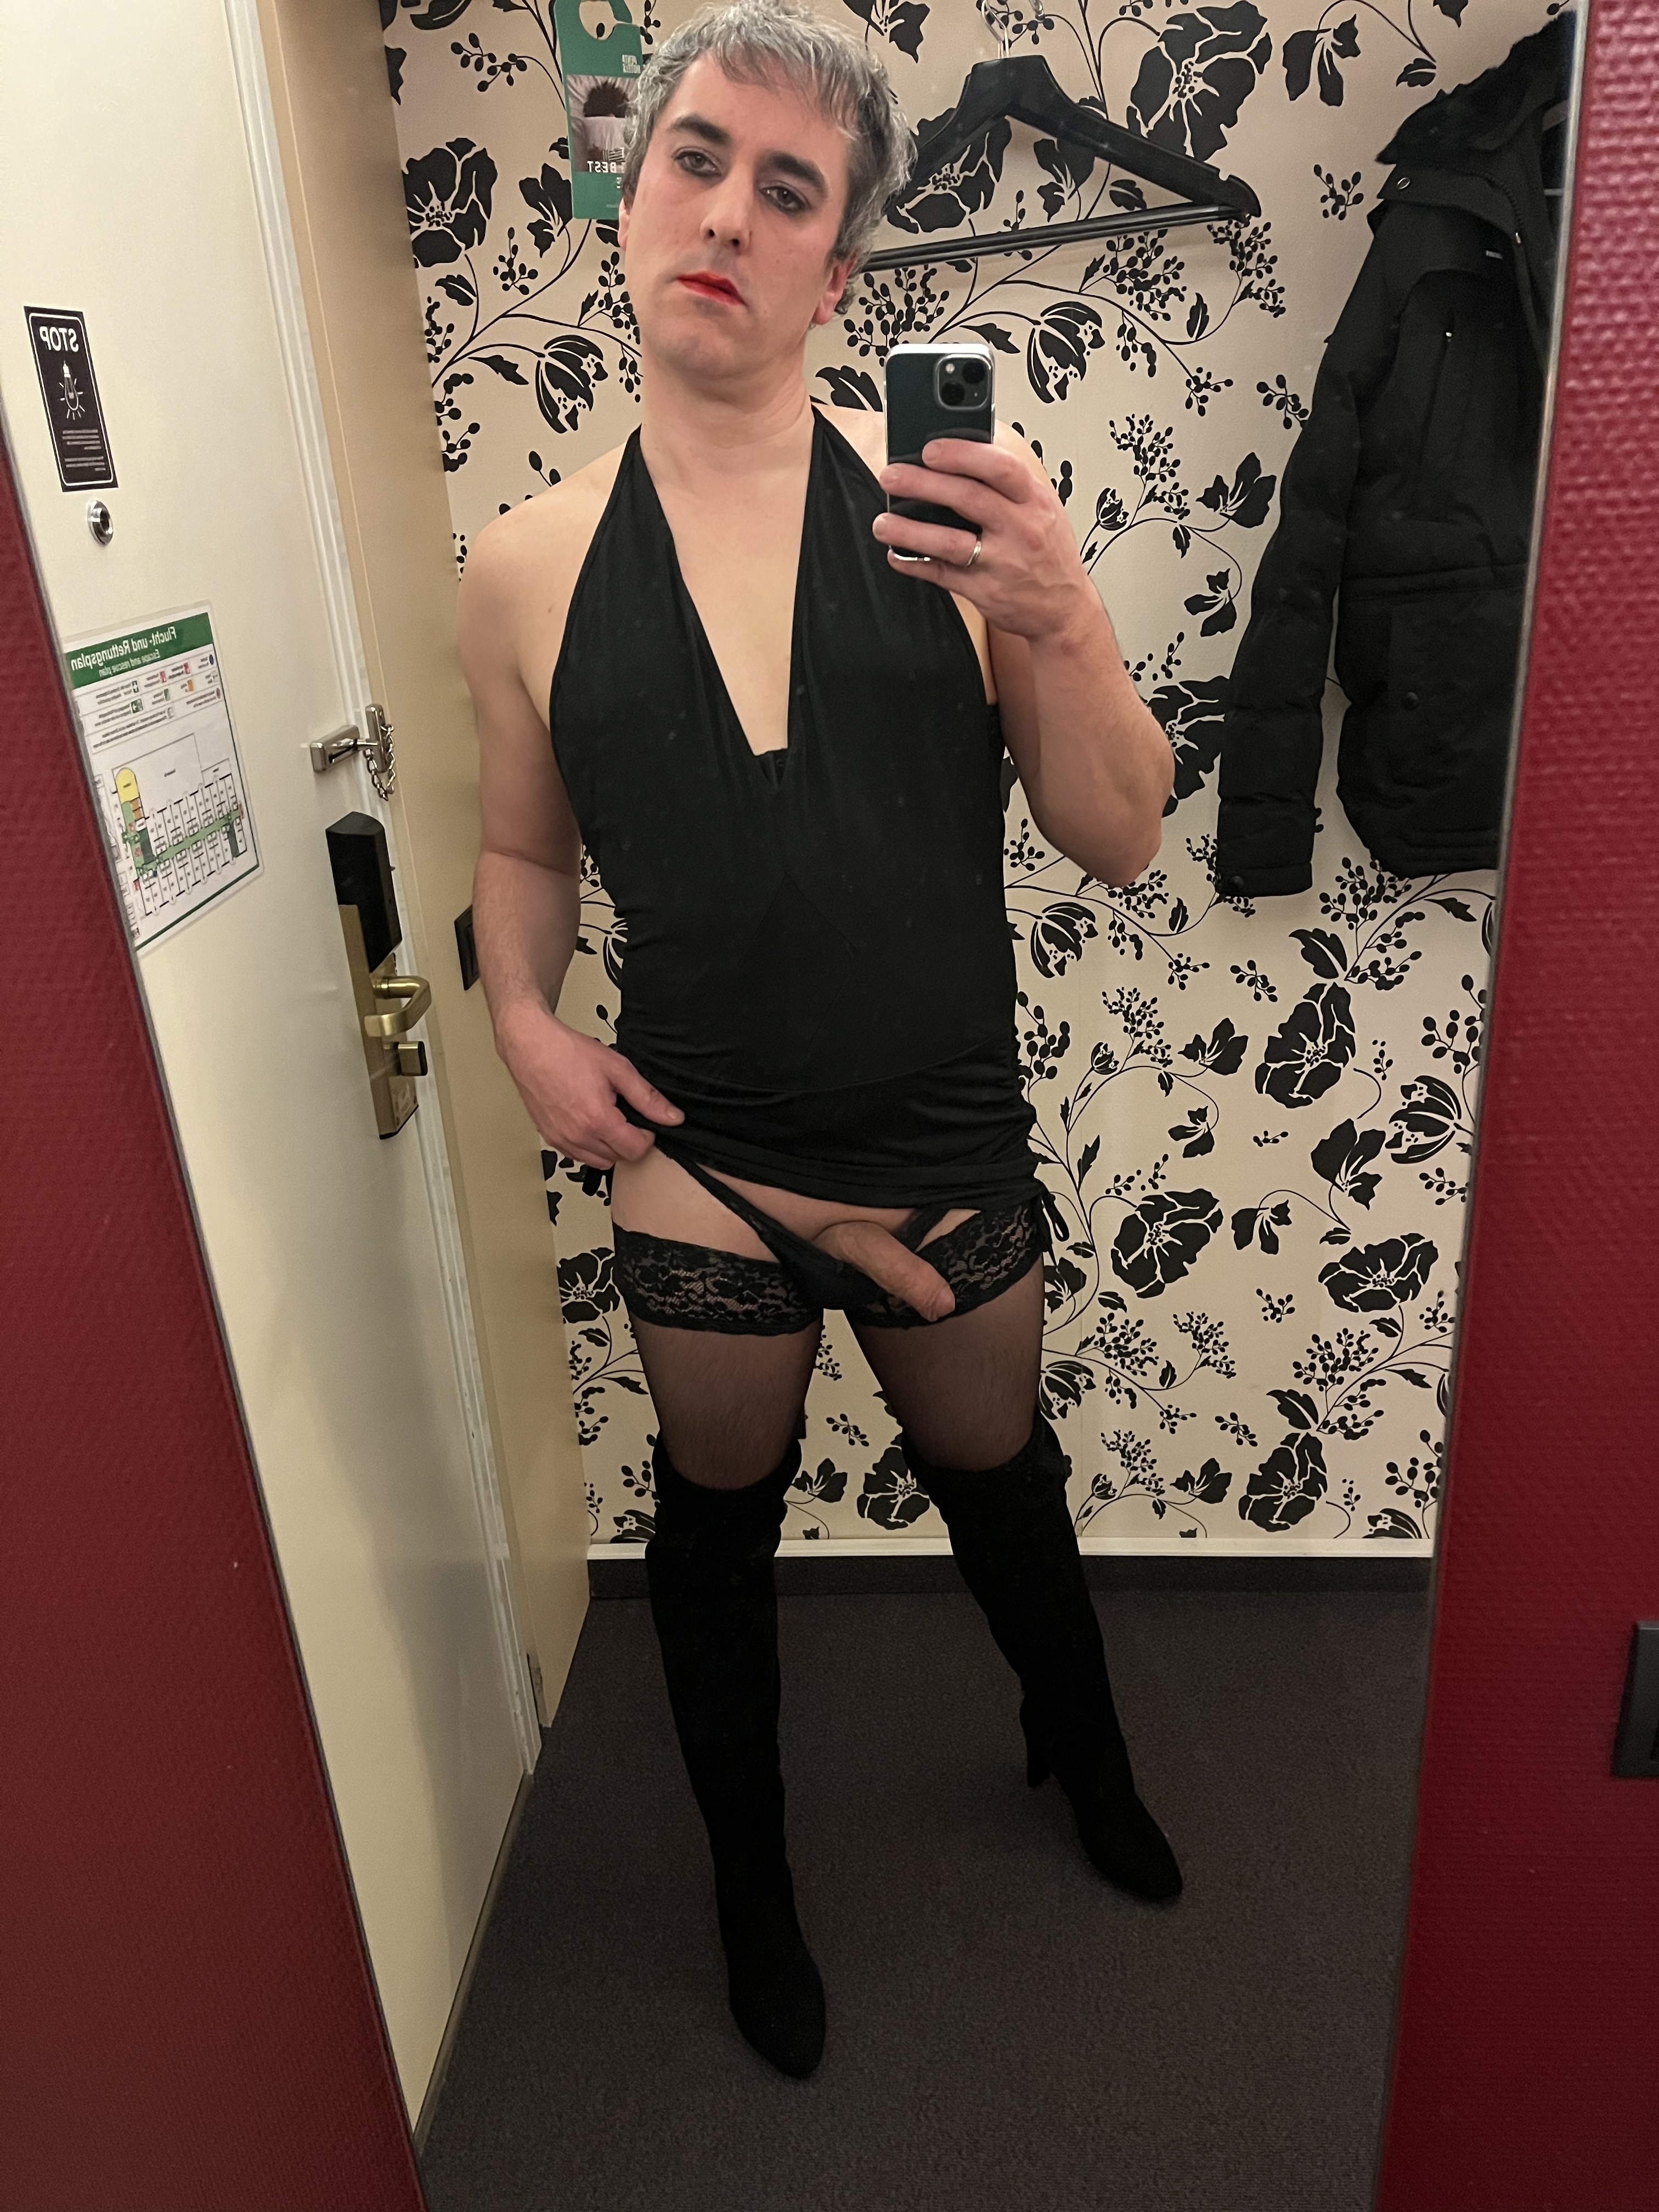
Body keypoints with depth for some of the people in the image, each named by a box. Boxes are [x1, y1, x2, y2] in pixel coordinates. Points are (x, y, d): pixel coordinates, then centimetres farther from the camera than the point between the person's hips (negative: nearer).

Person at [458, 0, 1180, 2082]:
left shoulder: (942, 506, -7)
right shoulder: (531, 566, -3)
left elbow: (1119, 835, -7)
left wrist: (1059, 616, -24)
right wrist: (524, 1016, -8)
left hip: (952, 1158, 0)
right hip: (698, 1166, 1)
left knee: (1001, 1480, 23)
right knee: (718, 1524, 20)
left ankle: (1081, 1746, 58)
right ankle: (750, 1879, 50)